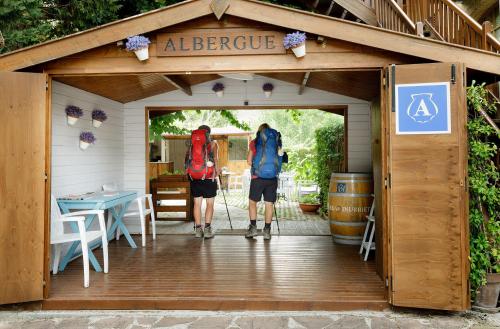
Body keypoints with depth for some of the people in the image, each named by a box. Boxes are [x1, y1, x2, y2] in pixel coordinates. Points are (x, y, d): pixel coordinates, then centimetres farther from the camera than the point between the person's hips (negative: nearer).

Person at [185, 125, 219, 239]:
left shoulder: (192, 144, 10)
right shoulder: (212, 143, 3)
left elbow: (188, 159, 4)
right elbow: (216, 159, -6)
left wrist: (189, 173, 10)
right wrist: (217, 171, 6)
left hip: (194, 177, 3)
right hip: (208, 177, -3)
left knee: (197, 203, 9)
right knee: (209, 203, 4)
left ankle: (198, 229, 11)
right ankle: (207, 228, -3)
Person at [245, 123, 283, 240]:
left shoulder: (254, 142, 0)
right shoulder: (277, 142, 5)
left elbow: (249, 161, 1)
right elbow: (280, 159, 8)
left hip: (258, 177, -2)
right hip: (273, 178, 2)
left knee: (252, 201, 12)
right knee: (269, 204, 7)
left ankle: (253, 227, 9)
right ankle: (267, 230, 10)